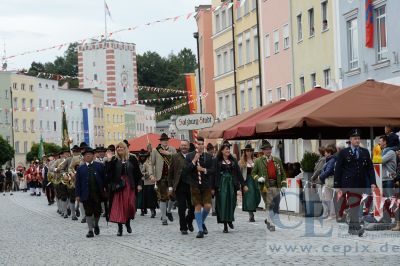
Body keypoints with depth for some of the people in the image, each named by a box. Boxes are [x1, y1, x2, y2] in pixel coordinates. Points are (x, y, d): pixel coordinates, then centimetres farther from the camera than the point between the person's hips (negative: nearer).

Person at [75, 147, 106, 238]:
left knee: (97, 211, 7)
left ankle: (96, 225, 33)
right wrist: (78, 195, -2)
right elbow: (77, 182, 4)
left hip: (97, 193, 0)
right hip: (86, 194, 0)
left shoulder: (99, 166, 5)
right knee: (88, 213, 1)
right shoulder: (80, 168, 6)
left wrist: (104, 190, -3)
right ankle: (90, 230, 8)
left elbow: (104, 178, 4)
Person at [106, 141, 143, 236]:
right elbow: (109, 172, -7)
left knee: (130, 205, -7)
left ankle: (128, 222, 19)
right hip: (118, 185, 0)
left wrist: (139, 184, -1)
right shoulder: (114, 160, 4)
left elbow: (137, 172, 5)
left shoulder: (132, 159, 5)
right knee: (119, 206, -1)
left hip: (129, 186, 0)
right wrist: (109, 161, -16)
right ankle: (120, 228, 6)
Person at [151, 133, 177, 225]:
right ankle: (164, 219, 5)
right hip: (161, 176, -2)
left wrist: (169, 154, -14)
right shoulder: (155, 150, 4)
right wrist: (152, 175, -6)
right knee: (163, 197, -1)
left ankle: (169, 211, 26)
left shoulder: (172, 150, 10)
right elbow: (152, 163, 4)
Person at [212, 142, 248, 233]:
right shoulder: (217, 161, 0)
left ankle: (230, 220, 23)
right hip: (221, 185, -3)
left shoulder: (233, 161, 10)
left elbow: (239, 173, 9)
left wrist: (243, 185, 4)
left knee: (231, 203, 0)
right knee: (222, 203, -3)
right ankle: (225, 225, 1)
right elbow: (214, 174, -2)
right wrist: (213, 187, -7)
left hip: (232, 184, 3)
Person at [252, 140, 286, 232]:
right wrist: (258, 178, -11)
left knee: (276, 207, 5)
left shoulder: (277, 160, 14)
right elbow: (253, 173, 10)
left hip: (276, 186, 3)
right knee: (269, 205, -8)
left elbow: (282, 173, 15)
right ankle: (271, 224, -2)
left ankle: (268, 220, 27)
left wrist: (283, 185, 5)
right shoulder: (258, 161, 6)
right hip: (265, 186, -3)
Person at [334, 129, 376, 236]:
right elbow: (338, 170, 2)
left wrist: (372, 182, -2)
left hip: (361, 184, 3)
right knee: (353, 204, -9)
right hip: (349, 184, -3)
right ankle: (356, 227, -10)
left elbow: (370, 168, 10)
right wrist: (337, 186, -3)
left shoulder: (365, 152, 12)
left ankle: (352, 227, 12)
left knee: (356, 204, 6)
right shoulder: (343, 153, 2)